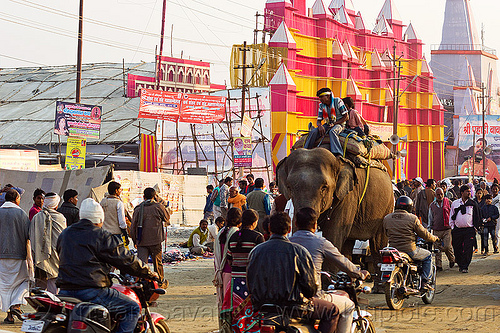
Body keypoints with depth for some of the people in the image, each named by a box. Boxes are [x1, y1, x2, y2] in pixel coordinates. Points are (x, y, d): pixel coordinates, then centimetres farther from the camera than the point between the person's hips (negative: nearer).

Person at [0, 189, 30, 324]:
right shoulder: (20, 213, -3)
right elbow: (28, 235, -3)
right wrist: (29, 254, 4)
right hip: (18, 253, -2)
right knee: (23, 280, 13)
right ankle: (16, 304, -6)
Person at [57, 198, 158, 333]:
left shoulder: (64, 235, 14)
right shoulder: (101, 236, -6)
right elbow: (126, 259, -3)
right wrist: (149, 273, 11)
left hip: (65, 291, 7)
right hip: (91, 291, -7)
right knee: (133, 308, 1)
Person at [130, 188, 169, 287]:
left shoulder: (138, 209, 4)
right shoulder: (158, 207, -4)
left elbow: (133, 227, 6)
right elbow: (166, 218, 14)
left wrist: (135, 241, 15)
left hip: (141, 241, 2)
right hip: (155, 240, -2)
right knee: (157, 261, 12)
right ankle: (160, 281, 25)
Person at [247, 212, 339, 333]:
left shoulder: (256, 251, 0)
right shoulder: (298, 251, -14)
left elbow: (250, 283, 7)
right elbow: (310, 284, -11)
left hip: (261, 305, 6)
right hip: (292, 305, -6)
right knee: (333, 311, 13)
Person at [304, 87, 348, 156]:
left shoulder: (338, 101, -8)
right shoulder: (321, 105, 7)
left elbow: (346, 117, -8)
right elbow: (318, 120, 8)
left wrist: (334, 123, -18)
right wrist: (320, 126, -18)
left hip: (339, 124, -5)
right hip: (327, 125, 5)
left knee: (332, 132, -40)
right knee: (313, 132, -20)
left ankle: (338, 154, -55)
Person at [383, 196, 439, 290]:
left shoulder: (386, 218, 3)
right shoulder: (412, 218, -8)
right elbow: (424, 234, -1)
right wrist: (434, 238, 18)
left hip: (393, 249, 5)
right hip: (409, 250, -5)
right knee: (428, 256, 19)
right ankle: (424, 282, 11)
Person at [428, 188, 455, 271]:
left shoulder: (448, 202, 5)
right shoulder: (432, 205, 12)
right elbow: (430, 218, 21)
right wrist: (429, 228, 16)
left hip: (447, 229, -3)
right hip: (436, 230, 3)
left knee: (447, 246, -14)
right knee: (438, 248, -1)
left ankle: (452, 259, 13)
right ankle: (438, 265, 5)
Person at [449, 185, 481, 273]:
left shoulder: (473, 204, 4)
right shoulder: (455, 203, 7)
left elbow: (477, 216, 9)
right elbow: (451, 216, 13)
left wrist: (475, 227, 3)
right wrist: (452, 227, 8)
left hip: (469, 230, -1)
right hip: (457, 229, 2)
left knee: (467, 249, -8)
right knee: (457, 249, 3)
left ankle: (465, 267, -5)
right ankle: (460, 265, 20)